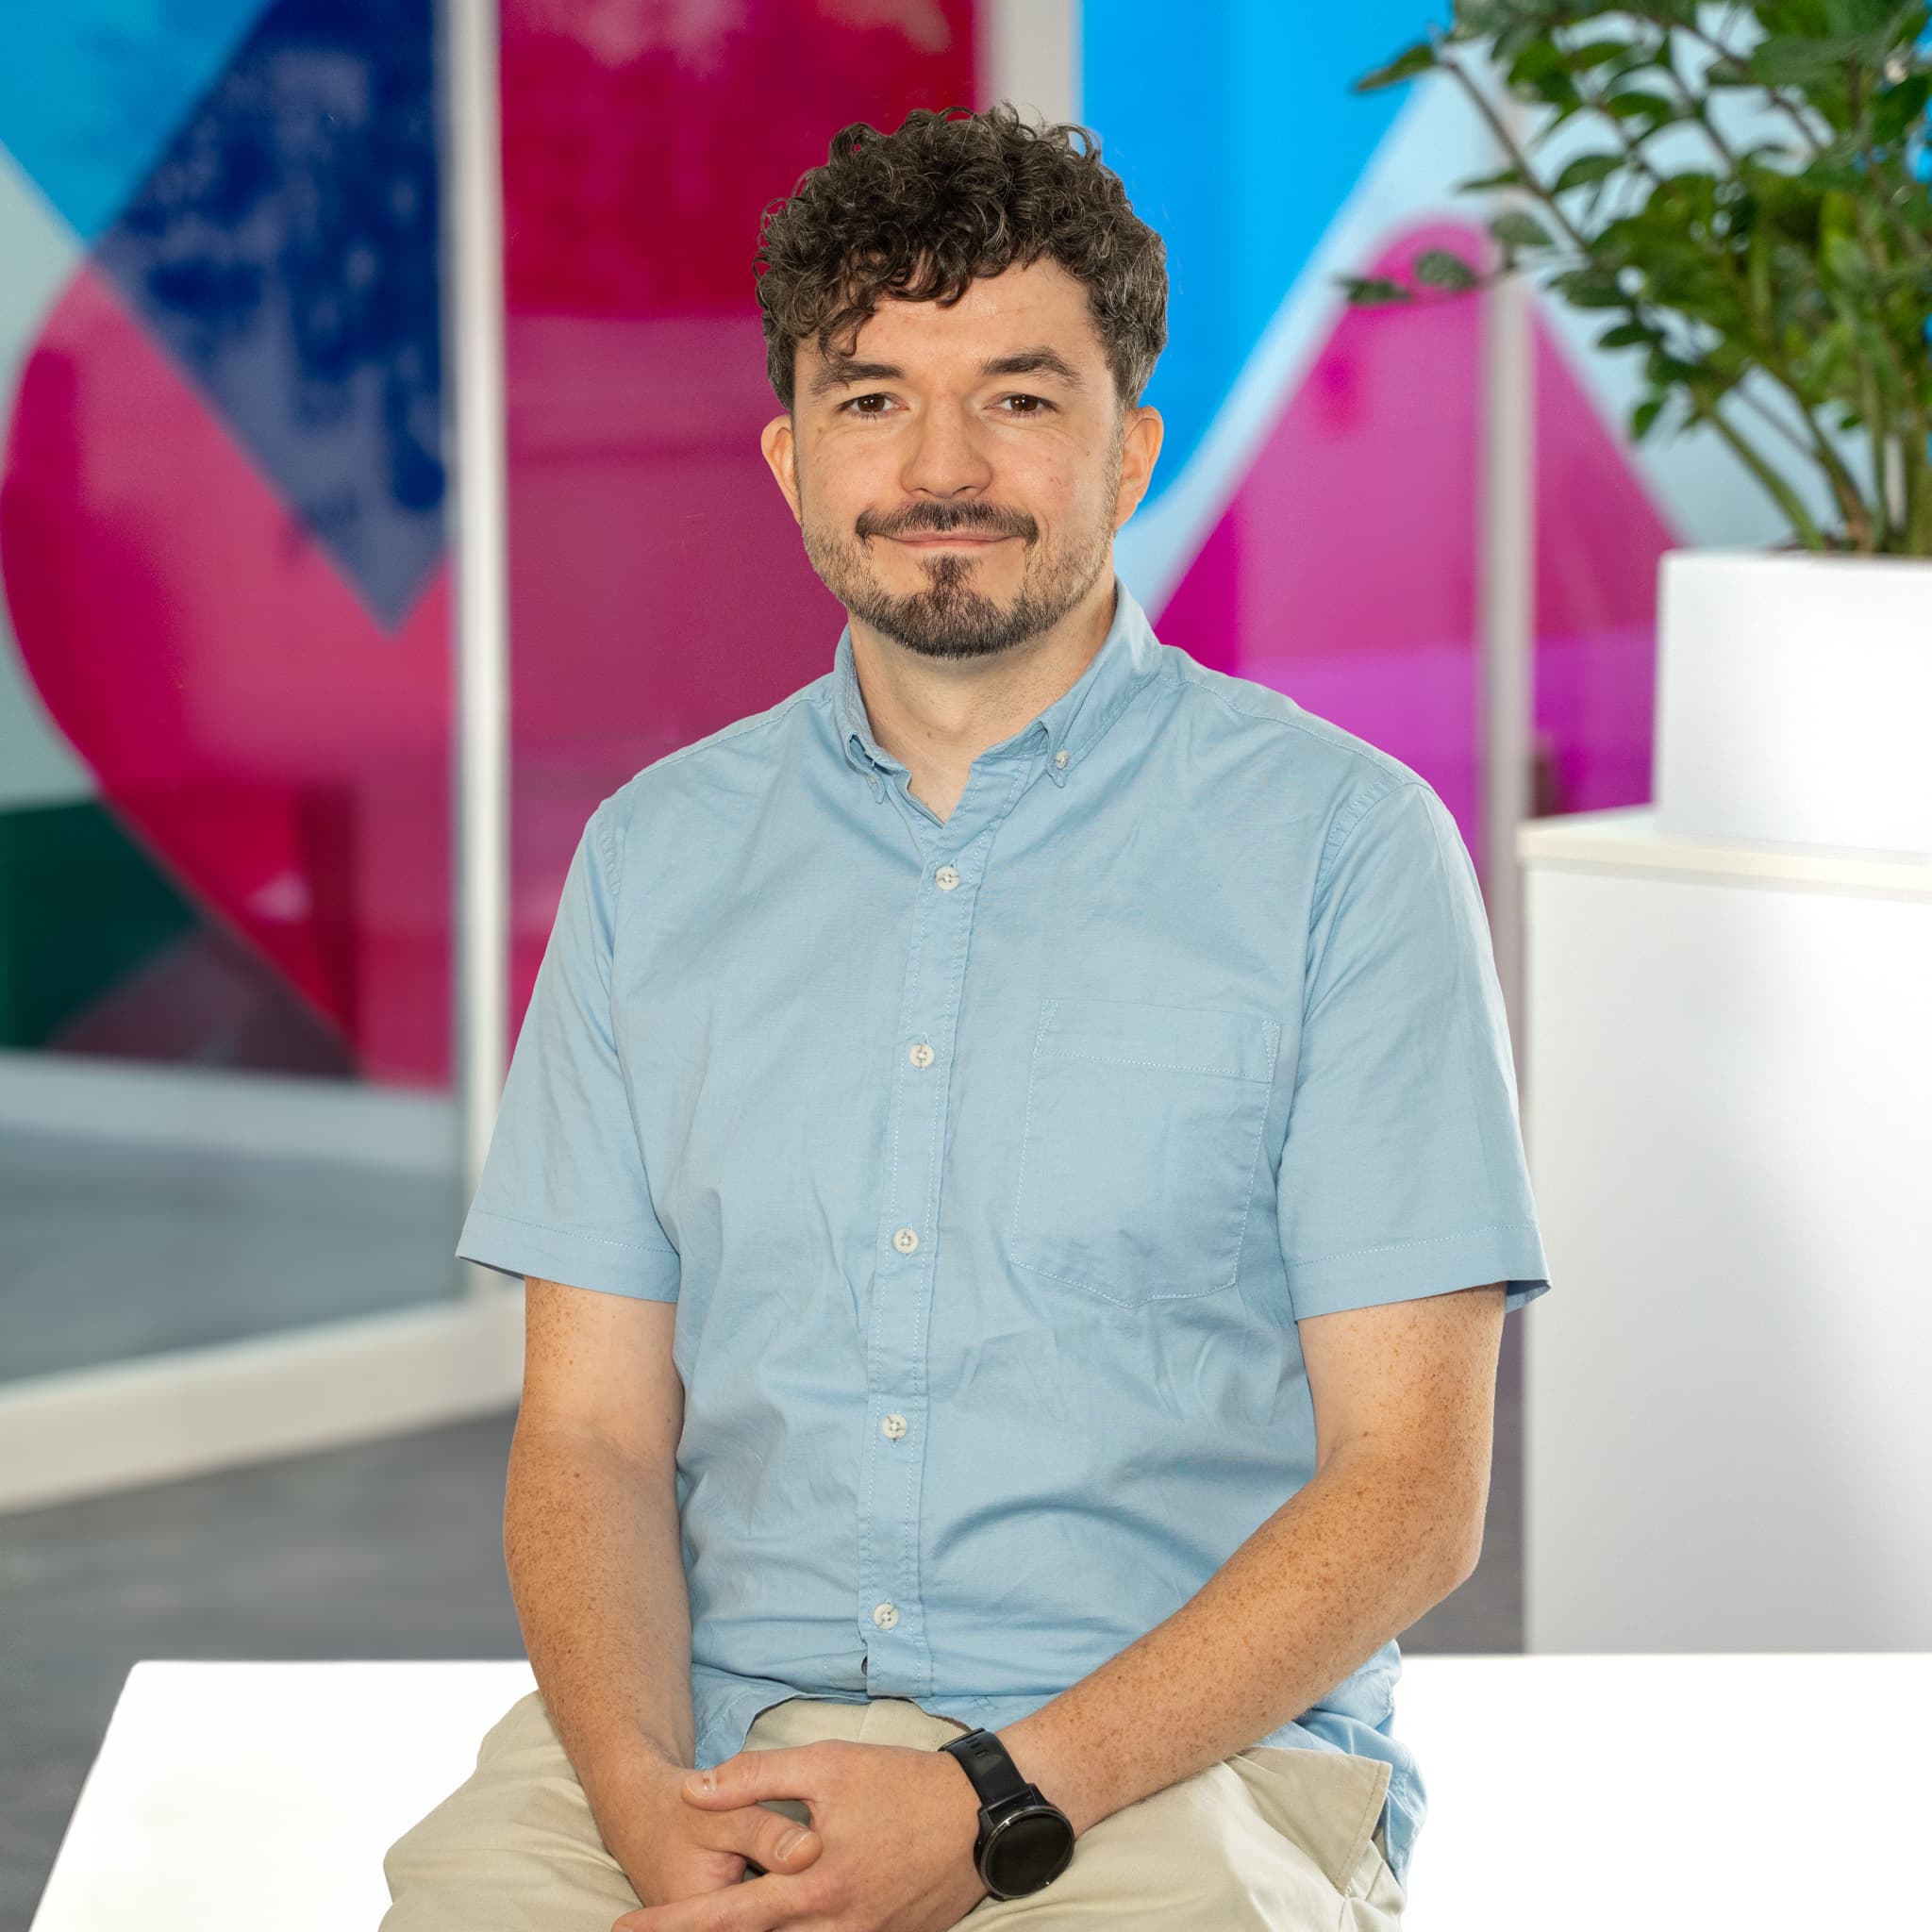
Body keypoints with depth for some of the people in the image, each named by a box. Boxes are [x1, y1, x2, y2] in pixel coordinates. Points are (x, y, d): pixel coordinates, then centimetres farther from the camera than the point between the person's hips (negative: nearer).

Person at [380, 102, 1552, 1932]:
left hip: (1167, 1765, -2)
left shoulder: (1343, 843, 0)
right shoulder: (654, 855, 12)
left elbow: (1409, 1487, -4)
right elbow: (591, 1432, 8)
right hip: (707, 1735, 2)